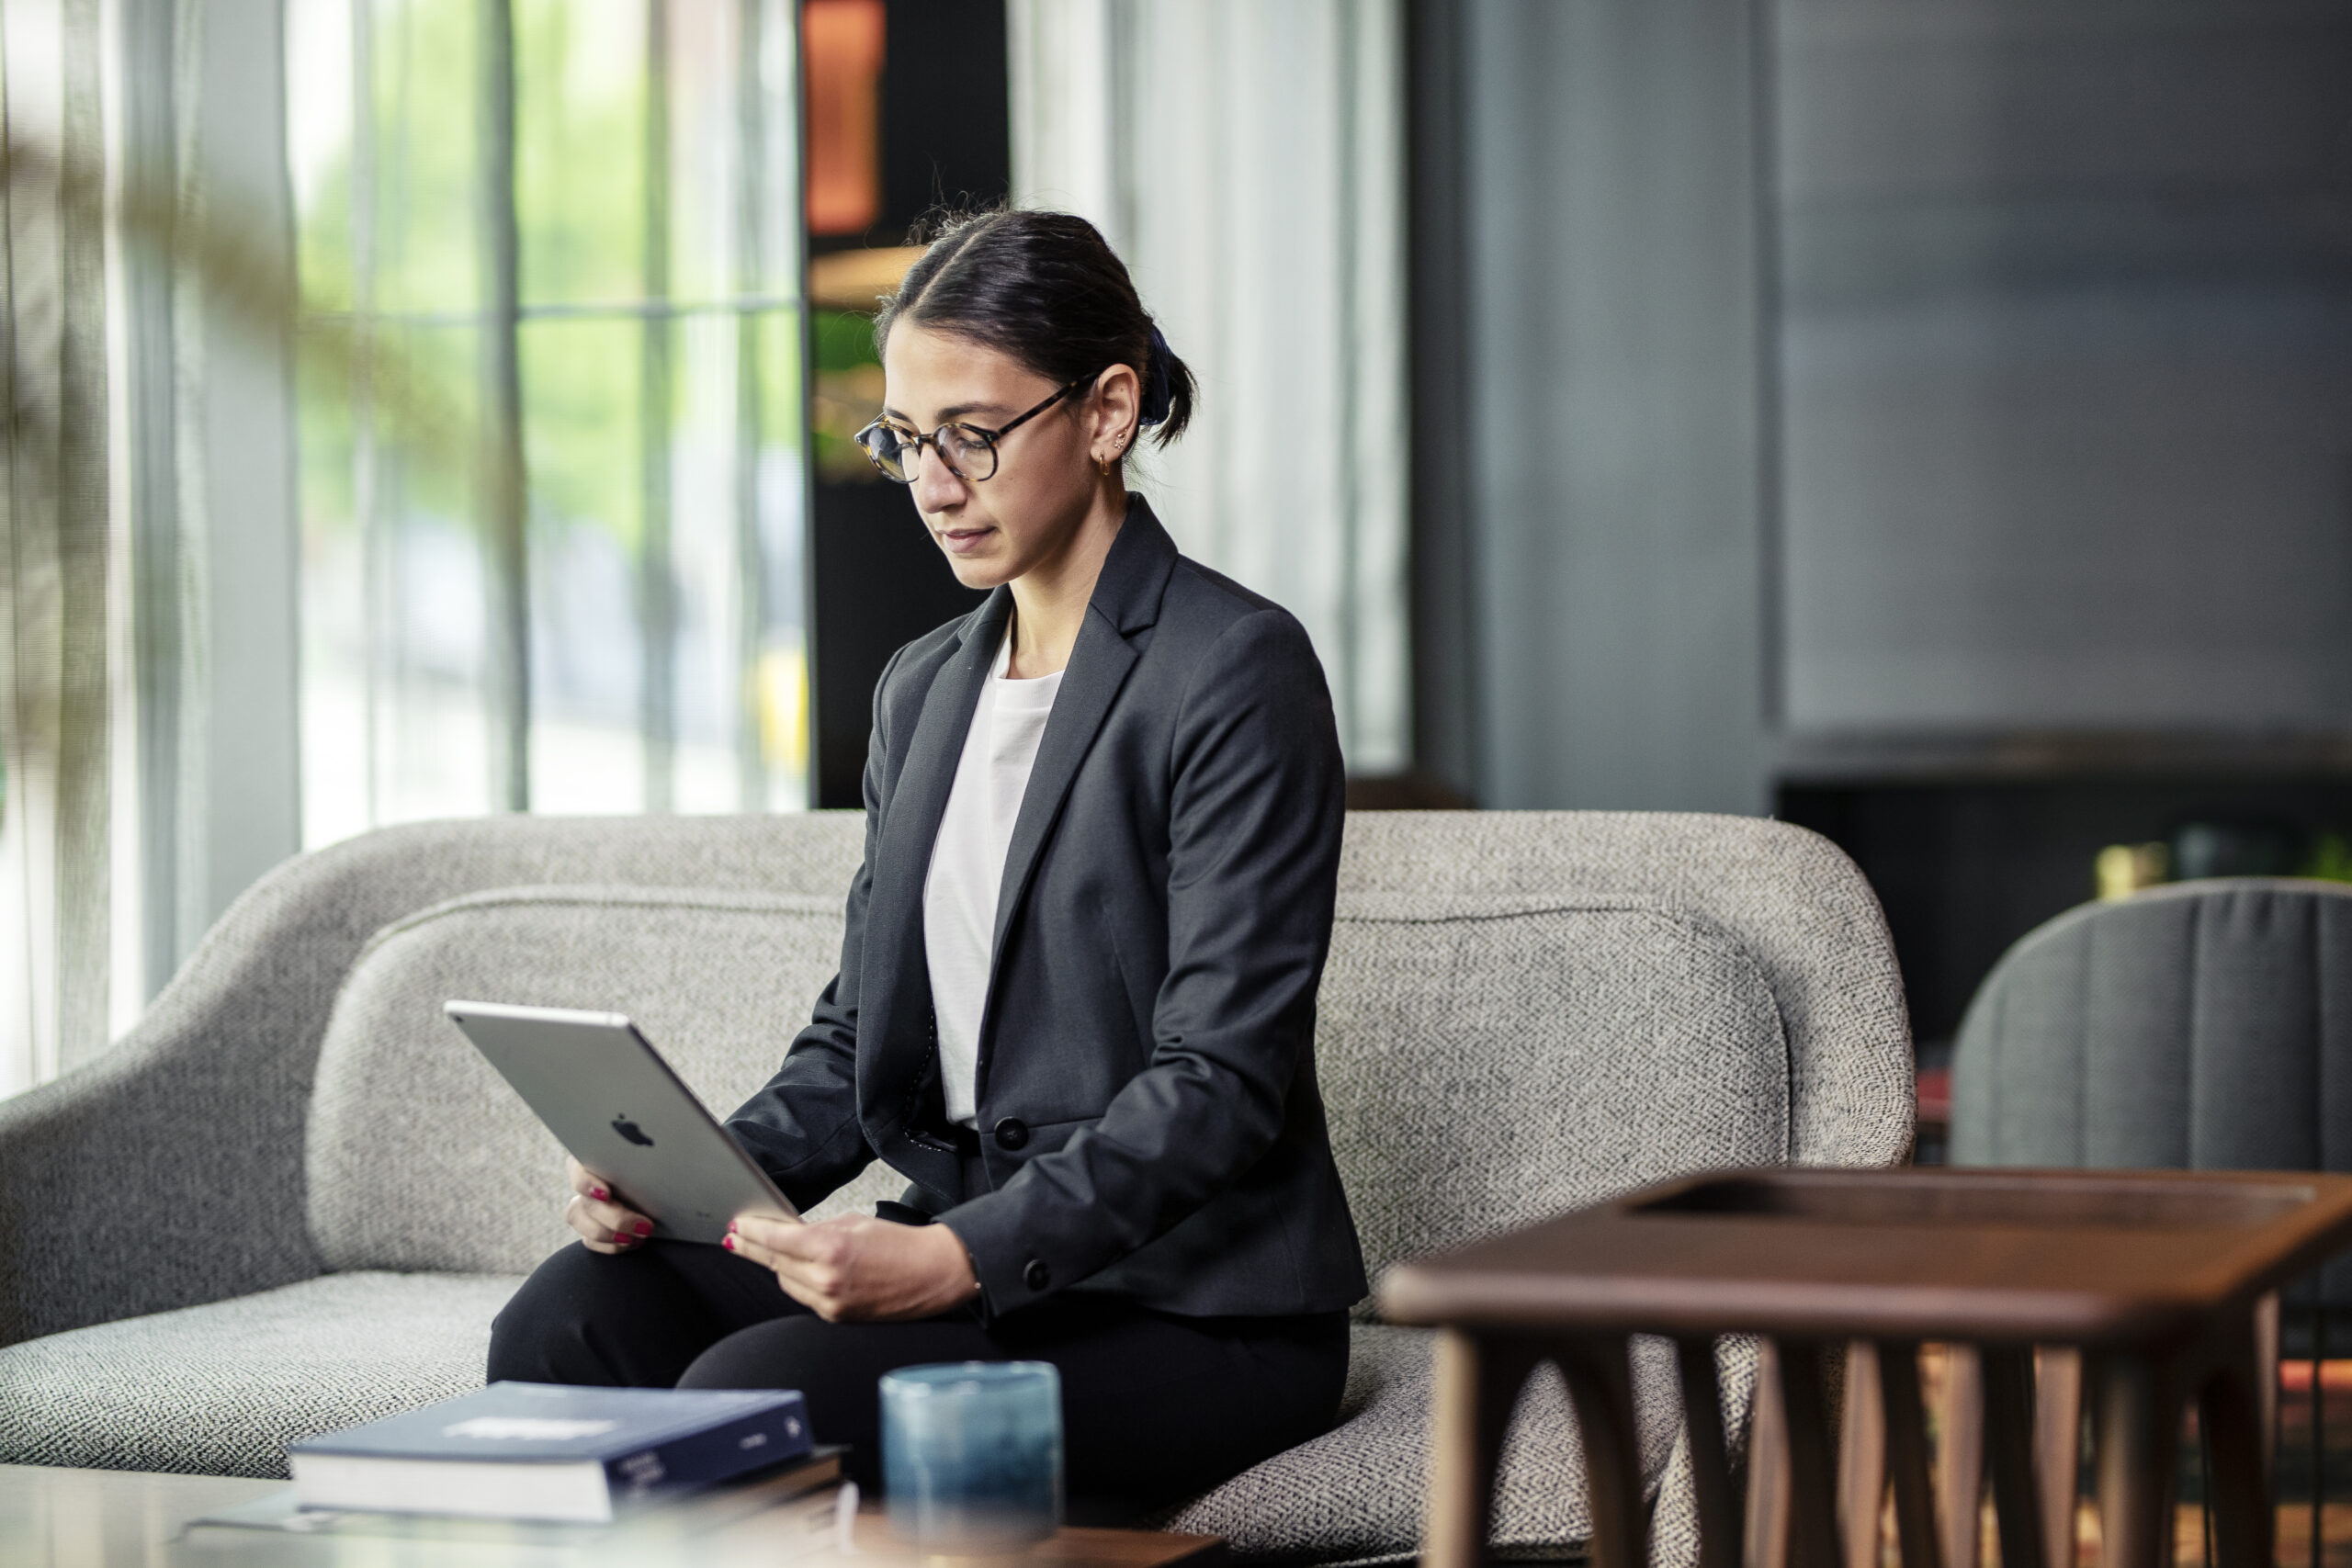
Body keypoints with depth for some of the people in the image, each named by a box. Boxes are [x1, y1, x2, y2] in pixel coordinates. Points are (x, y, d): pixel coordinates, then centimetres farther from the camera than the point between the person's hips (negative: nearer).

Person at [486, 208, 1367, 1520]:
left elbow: (1221, 1080, -16)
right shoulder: (923, 688, 15)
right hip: (967, 1252, 7)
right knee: (579, 1306, -18)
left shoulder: (1238, 671, -9)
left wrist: (959, 1259, -27)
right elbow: (860, 1030, 16)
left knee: (754, 1391, -28)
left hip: (1192, 1303, -7)